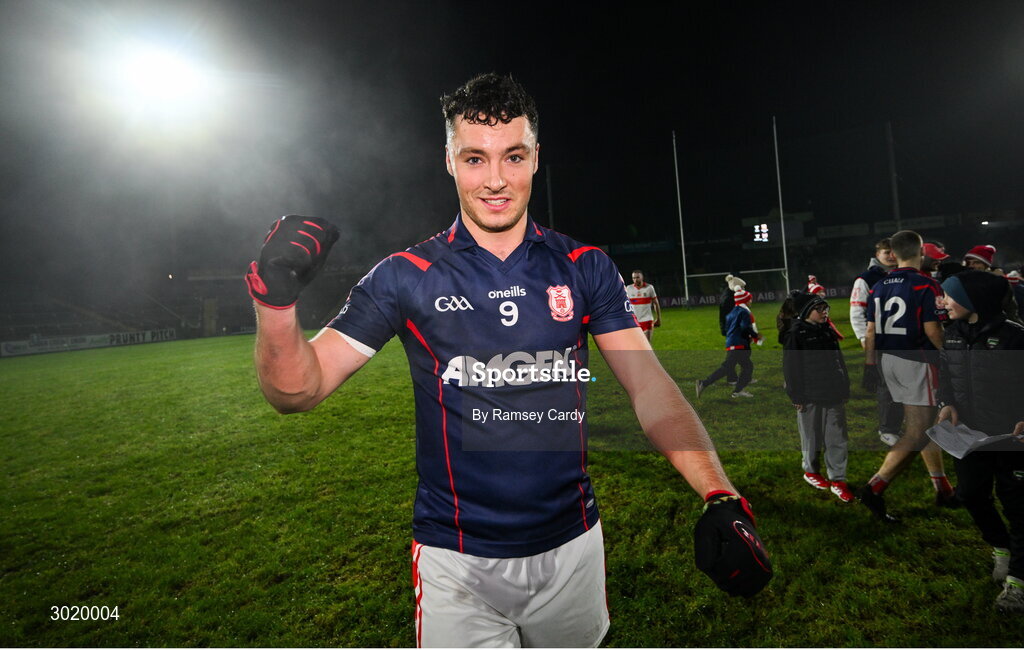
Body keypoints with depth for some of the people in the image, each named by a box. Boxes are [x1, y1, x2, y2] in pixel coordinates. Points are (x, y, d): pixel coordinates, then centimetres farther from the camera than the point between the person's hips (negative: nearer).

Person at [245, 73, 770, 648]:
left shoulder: (585, 269, -2)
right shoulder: (407, 277, -7)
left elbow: (650, 385, -8)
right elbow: (299, 390, -8)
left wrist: (721, 498, -22)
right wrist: (276, 301, -28)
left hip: (572, 542, 3)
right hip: (456, 558, -2)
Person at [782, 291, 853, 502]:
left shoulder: (827, 331, 9)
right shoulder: (796, 334, -10)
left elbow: (839, 360, 17)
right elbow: (790, 367, -11)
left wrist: (844, 388, 15)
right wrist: (796, 396, -13)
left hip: (833, 394, 6)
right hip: (810, 396, -6)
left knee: (837, 437, 5)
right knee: (812, 436, 9)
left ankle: (838, 480, 13)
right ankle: (811, 471, 29)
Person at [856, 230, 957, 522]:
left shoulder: (878, 287, 6)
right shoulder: (926, 285, -12)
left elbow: (871, 331, 8)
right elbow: (932, 330, -16)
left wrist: (870, 364, 15)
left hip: (887, 361, 7)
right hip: (916, 361, -7)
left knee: (925, 422, 19)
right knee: (916, 432, -3)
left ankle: (943, 489, 29)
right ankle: (875, 488, -11)